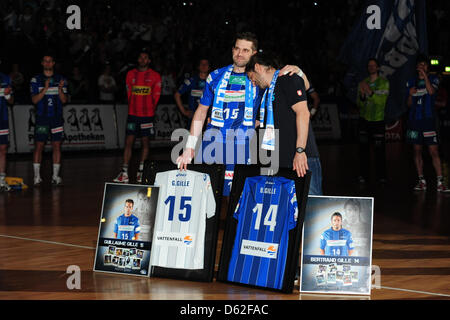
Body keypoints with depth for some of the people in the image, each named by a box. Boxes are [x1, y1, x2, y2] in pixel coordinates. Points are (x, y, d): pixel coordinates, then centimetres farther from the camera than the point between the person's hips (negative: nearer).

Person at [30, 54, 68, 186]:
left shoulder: (61, 79, 8)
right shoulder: (36, 80, 4)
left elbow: (64, 100, 4)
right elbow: (34, 100, -4)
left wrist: (60, 89, -16)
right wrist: (45, 89, -18)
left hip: (57, 118, 2)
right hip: (41, 118, -2)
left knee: (57, 146, 1)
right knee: (39, 146, -3)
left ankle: (55, 176, 6)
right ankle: (37, 176, 1)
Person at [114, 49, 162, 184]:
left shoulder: (155, 76, 2)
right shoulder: (131, 74, 9)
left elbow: (156, 96, 3)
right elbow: (129, 94, 12)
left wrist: (149, 109, -1)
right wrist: (132, 108, 6)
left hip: (147, 115, -2)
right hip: (132, 114, 2)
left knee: (145, 142, 3)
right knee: (128, 142, -3)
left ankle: (141, 172, 11)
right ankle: (124, 173, -4)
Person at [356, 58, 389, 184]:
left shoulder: (384, 82, 0)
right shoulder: (363, 83, 10)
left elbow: (382, 101, -13)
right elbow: (359, 104, 7)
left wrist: (370, 92, -23)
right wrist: (362, 95, -14)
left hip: (378, 120, -3)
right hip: (364, 119, 3)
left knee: (379, 148, -3)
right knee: (363, 147, -1)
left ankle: (381, 175, 4)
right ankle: (364, 174, 4)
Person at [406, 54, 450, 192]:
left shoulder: (433, 79, 5)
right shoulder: (411, 82, 13)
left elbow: (431, 91, -17)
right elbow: (409, 104, 15)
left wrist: (425, 75, -19)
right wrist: (411, 94, -5)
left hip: (428, 119, -3)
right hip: (414, 120, 3)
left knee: (434, 151, -9)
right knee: (417, 151, 5)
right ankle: (421, 181, 11)